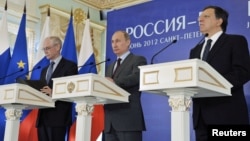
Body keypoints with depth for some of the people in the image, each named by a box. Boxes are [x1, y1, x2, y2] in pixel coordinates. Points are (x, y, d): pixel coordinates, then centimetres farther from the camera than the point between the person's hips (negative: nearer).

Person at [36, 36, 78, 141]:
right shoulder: (44, 70, 24)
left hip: (58, 117, -7)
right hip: (42, 117, 7)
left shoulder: (70, 66, 0)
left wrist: (53, 93, -22)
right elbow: (41, 90, 22)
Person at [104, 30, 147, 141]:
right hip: (111, 120, 7)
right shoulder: (111, 66, 27)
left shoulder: (138, 60, 4)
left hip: (129, 117, -7)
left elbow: (136, 77, -15)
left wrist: (115, 82, -28)